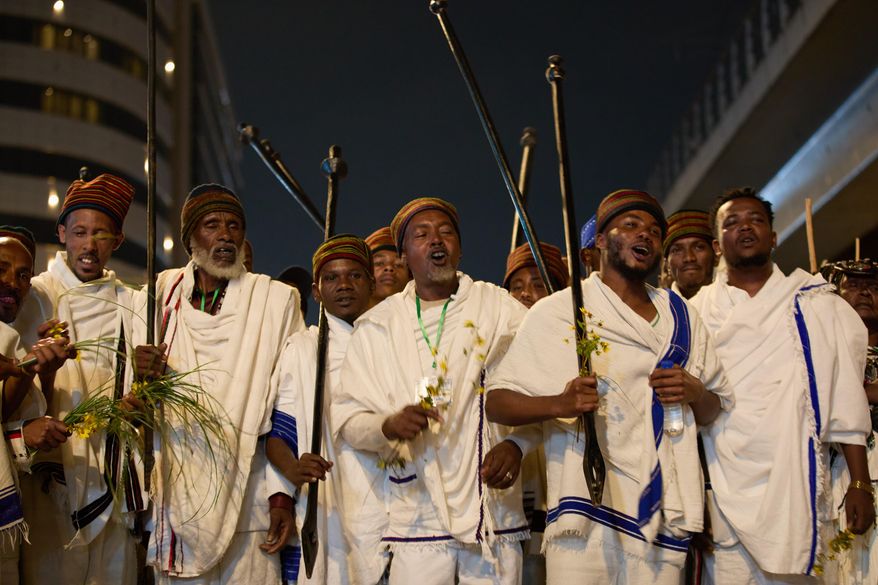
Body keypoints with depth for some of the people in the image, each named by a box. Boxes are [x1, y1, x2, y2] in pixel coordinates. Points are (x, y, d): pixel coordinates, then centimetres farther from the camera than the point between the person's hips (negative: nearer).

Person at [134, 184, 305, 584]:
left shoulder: (277, 300, 0)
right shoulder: (162, 295, 9)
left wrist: (282, 492, -11)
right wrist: (141, 372, -8)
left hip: (246, 501, -2)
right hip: (174, 497, 2)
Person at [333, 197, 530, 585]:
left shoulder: (500, 309, 7)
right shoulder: (378, 325, 10)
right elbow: (344, 417, 7)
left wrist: (517, 443, -15)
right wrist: (389, 425, -14)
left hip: (494, 510, 0)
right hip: (418, 519, 1)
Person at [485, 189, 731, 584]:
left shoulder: (681, 316, 15)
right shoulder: (558, 312, 0)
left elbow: (715, 410, 21)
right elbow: (496, 403, -3)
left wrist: (694, 393, -2)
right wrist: (560, 404, -21)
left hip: (662, 517, 4)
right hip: (587, 510, -4)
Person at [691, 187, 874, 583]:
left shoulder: (812, 305, 8)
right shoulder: (697, 312, 9)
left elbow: (844, 402, 7)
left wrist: (859, 483, 3)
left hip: (795, 488, 0)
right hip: (724, 492, 0)